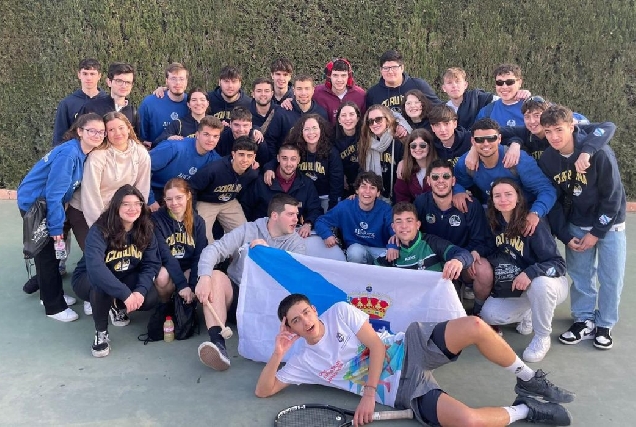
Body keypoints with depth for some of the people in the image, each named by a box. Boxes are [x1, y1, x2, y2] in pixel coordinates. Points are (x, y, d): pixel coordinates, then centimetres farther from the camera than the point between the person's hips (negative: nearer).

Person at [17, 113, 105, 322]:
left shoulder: (83, 153, -3)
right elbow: (54, 193, -26)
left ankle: (53, 295, 33)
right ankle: (54, 307, 9)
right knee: (46, 254, -1)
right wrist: (56, 226, -22)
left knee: (53, 251, 17)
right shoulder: (68, 154, -28)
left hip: (47, 203, 8)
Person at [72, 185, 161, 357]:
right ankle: (101, 333, -15)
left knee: (150, 298, -21)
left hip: (125, 278, 5)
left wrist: (140, 291, -31)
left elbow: (152, 264, -13)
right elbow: (94, 267, -41)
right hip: (88, 278, -4)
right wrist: (125, 294, -45)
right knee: (101, 284, -38)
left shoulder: (145, 230, -12)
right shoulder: (99, 230, -27)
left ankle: (117, 307, 14)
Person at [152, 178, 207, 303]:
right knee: (162, 277, -36)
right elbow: (165, 254, -20)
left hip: (189, 269, 2)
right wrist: (181, 284, -29)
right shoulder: (157, 219, -11)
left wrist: (192, 286, -20)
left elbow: (199, 256, -6)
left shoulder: (198, 222, -2)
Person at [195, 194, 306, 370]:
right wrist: (204, 277, -30)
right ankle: (217, 343, -41)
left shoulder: (296, 243, 4)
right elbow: (214, 249, -11)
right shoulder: (247, 230, 2)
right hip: (236, 295, 1)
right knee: (215, 276, -28)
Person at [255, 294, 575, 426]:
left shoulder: (340, 311, 1)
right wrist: (277, 353, -16)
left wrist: (368, 394, -15)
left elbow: (376, 345, -5)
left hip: (411, 348, 2)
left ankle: (528, 380, 0)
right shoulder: (303, 362, 3)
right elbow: (263, 391, 2)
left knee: (475, 326, -25)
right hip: (402, 391, -1)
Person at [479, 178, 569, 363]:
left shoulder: (534, 223, -22)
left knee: (540, 283, -39)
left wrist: (530, 273, -40)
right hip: (515, 289, 5)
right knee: (489, 314, -15)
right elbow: (497, 254, 11)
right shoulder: (495, 223, -6)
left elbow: (558, 264, -24)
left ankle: (542, 338, -14)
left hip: (547, 284, -5)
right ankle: (529, 314, 14)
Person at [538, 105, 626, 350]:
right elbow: (553, 200, -3)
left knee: (611, 277, 2)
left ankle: (604, 325, 17)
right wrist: (565, 236, -8)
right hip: (576, 225, 3)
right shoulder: (547, 160, -10)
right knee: (579, 275, 6)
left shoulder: (599, 152, -23)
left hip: (608, 224, -3)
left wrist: (597, 232, -15)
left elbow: (613, 196, -18)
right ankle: (584, 321, 21)